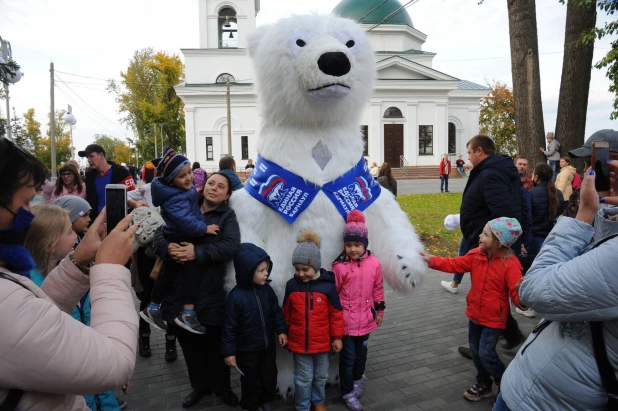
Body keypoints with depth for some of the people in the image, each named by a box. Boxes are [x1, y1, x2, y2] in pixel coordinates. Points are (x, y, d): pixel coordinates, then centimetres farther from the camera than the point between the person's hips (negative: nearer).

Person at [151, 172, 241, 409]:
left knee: (215, 343, 11)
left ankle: (221, 386, 36)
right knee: (189, 343, 19)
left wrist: (197, 252, -26)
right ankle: (199, 385, 42)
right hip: (179, 289, 3)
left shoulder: (227, 216, 0)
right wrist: (168, 248, -21)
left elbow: (231, 246, -17)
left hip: (210, 291, -3)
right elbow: (158, 237, 2)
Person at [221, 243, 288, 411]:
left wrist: (281, 330, -2)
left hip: (268, 345, 5)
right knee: (251, 380, 15)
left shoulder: (267, 289, -9)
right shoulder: (236, 296, -24)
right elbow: (230, 326, -17)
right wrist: (229, 352, -14)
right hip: (247, 349, -5)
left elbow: (276, 311, 5)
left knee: (270, 375, 20)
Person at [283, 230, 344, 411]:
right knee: (303, 378, 13)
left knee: (320, 376, 21)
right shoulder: (291, 285, -8)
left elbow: (336, 313, -6)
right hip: (299, 342, 0)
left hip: (322, 342, 0)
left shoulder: (327, 285, -15)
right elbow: (286, 313, 4)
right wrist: (285, 334, 11)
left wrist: (337, 337, -3)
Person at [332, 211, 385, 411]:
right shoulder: (339, 266, -16)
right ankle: (348, 393, 27)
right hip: (346, 320, -4)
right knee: (348, 357, 8)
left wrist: (379, 311, 11)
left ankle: (357, 380, 48)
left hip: (365, 319, 4)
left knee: (361, 353, 22)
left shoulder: (374, 263, -5)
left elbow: (378, 289, 6)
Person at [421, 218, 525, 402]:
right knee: (475, 351, 17)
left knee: (486, 354, -4)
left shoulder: (510, 264, -23)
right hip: (475, 314, 6)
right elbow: (454, 264, -3)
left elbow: (517, 294, -26)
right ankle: (483, 384, 39)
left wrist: (521, 294, -49)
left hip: (494, 318, -6)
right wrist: (431, 260, -11)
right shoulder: (476, 255, -6)